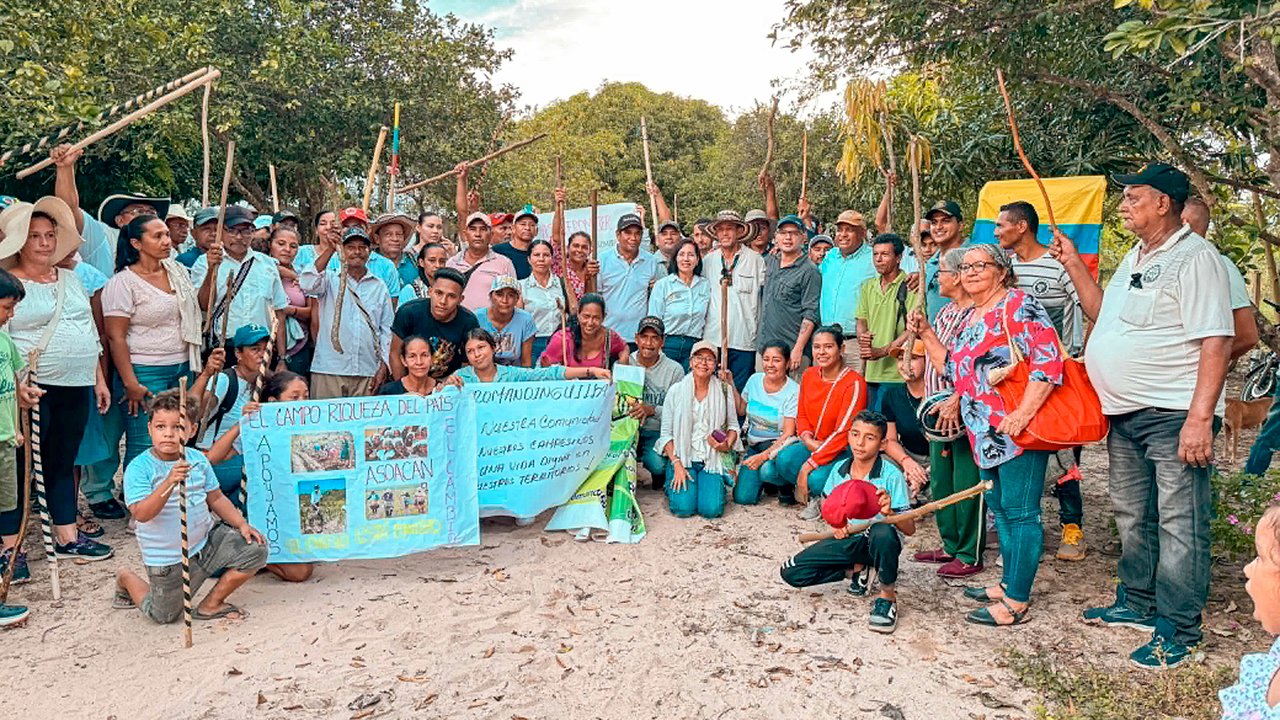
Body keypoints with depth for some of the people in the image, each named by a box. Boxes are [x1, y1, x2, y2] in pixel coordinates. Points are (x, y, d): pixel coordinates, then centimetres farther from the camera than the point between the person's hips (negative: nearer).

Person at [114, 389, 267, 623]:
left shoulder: (198, 459, -1)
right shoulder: (139, 468, -16)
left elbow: (216, 499, 7)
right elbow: (141, 514, -27)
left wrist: (242, 524, -6)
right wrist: (169, 483, -41)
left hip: (207, 541, 4)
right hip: (169, 559, -4)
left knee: (255, 549, -11)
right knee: (164, 616, 8)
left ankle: (211, 604, 6)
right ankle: (126, 579, 38)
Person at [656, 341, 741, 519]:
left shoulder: (723, 390, 3)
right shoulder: (676, 390, -1)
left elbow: (733, 425, 12)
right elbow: (666, 433, 0)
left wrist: (727, 445, -10)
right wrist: (677, 464, -12)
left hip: (713, 459, 1)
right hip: (682, 456, -1)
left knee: (711, 509, -18)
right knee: (684, 508, -19)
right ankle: (675, 486, 15)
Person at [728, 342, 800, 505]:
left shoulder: (793, 390, -14)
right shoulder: (755, 380, 1)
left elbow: (788, 434, -17)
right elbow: (741, 410, 17)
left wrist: (764, 455, -28)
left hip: (778, 447, -4)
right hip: (754, 445, 4)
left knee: (767, 470, -37)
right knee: (742, 497, -12)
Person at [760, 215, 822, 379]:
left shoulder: (810, 271, -8)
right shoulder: (770, 261, 13)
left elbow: (810, 315, -13)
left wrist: (798, 349, -18)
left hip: (791, 352, -6)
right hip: (764, 346, 6)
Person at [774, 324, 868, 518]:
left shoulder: (854, 383, -16)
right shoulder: (808, 376, 4)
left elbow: (842, 432, -20)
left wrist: (809, 465, -24)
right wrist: (807, 438, -10)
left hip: (844, 451, -5)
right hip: (812, 445, 5)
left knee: (817, 480, -33)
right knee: (784, 459, -26)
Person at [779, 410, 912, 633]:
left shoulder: (891, 474, -17)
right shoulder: (840, 470, -3)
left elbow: (910, 529, -18)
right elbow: (828, 507, 16)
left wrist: (889, 513, -39)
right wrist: (836, 525, -6)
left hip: (879, 544, -4)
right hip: (849, 540, 5)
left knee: (882, 532, -42)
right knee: (791, 573, -9)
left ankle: (888, 595, -15)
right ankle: (856, 569, 12)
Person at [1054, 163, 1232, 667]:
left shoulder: (1194, 257, -12)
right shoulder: (1135, 258, 17)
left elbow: (1217, 341, -18)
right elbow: (1103, 315, 25)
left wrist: (1200, 417, -24)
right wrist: (1074, 265, 18)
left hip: (1174, 415, -9)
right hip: (1125, 415, 9)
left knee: (1179, 524, -2)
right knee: (1132, 517, 18)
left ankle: (1179, 630, 8)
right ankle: (1137, 603, 33)